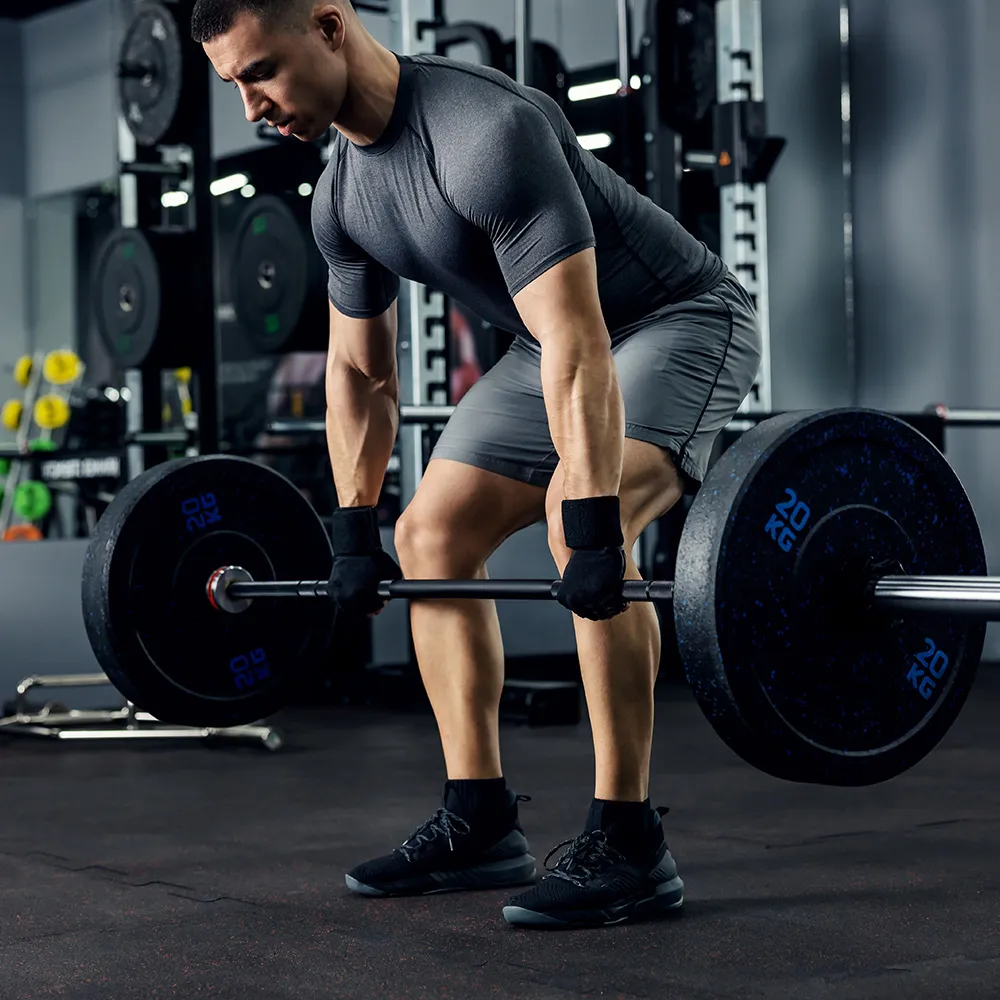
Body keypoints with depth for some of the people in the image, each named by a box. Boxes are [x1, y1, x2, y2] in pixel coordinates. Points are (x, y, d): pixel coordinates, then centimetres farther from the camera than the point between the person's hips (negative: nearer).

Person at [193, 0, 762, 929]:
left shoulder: (486, 134, -32)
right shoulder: (343, 197, -3)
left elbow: (578, 345, -37)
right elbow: (359, 370, 9)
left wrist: (593, 524, -40)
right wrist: (353, 532, 6)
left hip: (679, 319, -9)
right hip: (559, 341, 9)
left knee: (578, 520, -31)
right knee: (431, 532, 2)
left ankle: (626, 844, -22)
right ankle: (479, 824, 9)